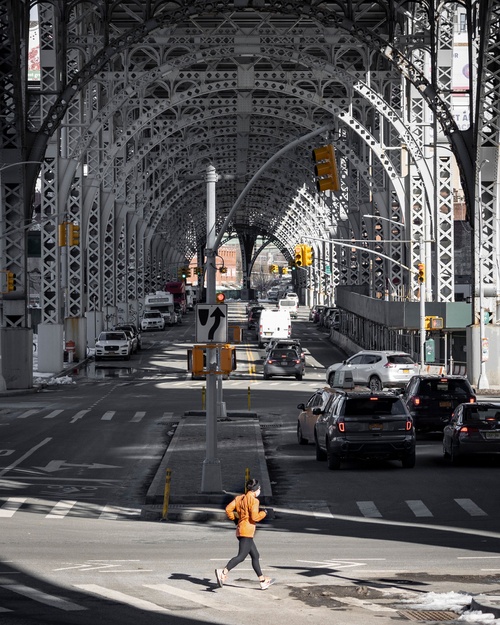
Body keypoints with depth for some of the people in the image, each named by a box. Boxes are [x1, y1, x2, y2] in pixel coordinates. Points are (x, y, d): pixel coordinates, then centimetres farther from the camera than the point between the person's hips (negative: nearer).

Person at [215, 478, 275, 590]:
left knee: (255, 556, 16)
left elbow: (228, 509, 4)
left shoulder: (239, 498, 12)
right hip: (247, 531, -9)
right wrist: (264, 513, 0)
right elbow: (255, 517, -17)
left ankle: (263, 581, 22)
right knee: (241, 556, -16)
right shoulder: (254, 500, -10)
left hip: (240, 530, 9)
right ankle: (223, 572, -31)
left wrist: (235, 519, 16)